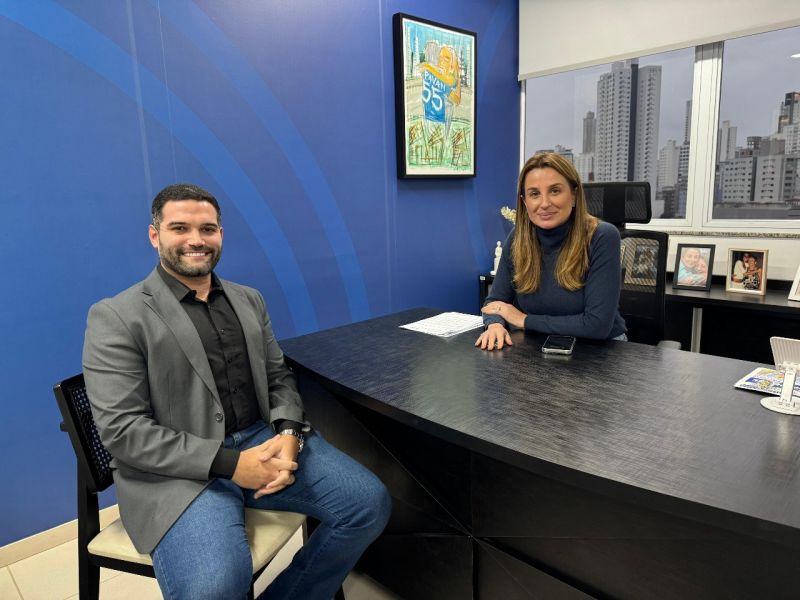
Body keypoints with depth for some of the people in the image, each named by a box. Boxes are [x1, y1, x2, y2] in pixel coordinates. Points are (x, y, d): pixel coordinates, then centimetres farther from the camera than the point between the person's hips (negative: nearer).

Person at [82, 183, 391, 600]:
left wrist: (288, 434, -9)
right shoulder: (117, 317, -4)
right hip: (178, 469, -5)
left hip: (264, 440, 6)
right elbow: (122, 430, -11)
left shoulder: (248, 299, 14)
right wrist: (229, 463, -19)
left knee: (370, 503, -9)